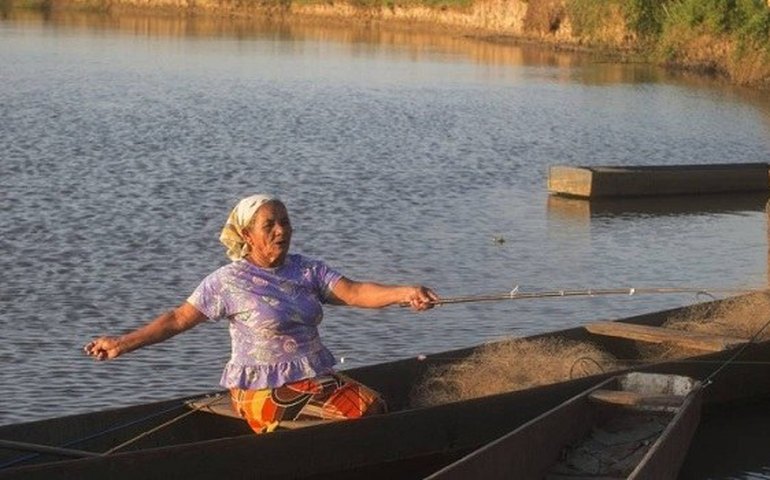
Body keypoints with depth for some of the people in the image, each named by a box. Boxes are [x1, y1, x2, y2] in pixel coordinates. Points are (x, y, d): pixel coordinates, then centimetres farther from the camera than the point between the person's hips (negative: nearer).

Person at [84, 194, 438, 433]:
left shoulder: (306, 270, 8)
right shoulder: (229, 281, -4)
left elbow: (353, 292, -5)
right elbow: (178, 319, -2)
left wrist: (402, 293, -23)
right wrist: (123, 344, -8)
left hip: (318, 377, 6)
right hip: (264, 391, -6)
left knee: (374, 405, -17)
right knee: (356, 418, -23)